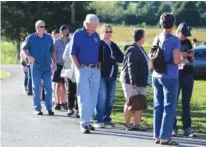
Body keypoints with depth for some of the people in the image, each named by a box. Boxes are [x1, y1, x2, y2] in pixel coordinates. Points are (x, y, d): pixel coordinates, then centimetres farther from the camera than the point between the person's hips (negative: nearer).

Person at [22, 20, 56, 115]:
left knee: (48, 88, 0)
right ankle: (37, 108, 7)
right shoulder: (31, 38, 0)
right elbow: (24, 49, 6)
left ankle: (49, 108, 6)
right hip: (36, 66, -2)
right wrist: (29, 56, -10)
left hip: (47, 66, 2)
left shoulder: (49, 38, 8)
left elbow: (52, 51, 15)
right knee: (36, 88, 2)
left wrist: (54, 62, 8)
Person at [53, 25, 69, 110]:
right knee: (58, 84, -2)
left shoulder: (69, 42, 9)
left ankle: (63, 102, 12)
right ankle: (57, 102, -1)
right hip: (59, 65, -3)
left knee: (64, 85, 5)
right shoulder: (57, 42, 0)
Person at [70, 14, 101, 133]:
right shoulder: (78, 35, -4)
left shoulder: (96, 36, 11)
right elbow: (73, 54, -3)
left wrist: (99, 67, 7)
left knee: (93, 98, 8)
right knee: (84, 98, -8)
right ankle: (84, 123, -7)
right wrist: (79, 68, -10)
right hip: (83, 69, -5)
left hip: (95, 70, 5)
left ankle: (87, 120, 17)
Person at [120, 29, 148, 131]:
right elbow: (131, 67, -21)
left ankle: (137, 124, 6)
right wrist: (133, 82, -26)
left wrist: (144, 81, 21)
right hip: (131, 81, -9)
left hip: (140, 82, 9)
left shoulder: (140, 49, 16)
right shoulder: (133, 50, -15)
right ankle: (127, 123, 7)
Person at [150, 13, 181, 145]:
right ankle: (165, 137, -3)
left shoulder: (157, 39, 8)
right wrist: (181, 60, 3)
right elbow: (176, 60, -18)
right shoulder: (175, 40, -12)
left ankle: (157, 136, 13)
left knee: (158, 106, 10)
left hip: (157, 76, 6)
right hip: (170, 77, -6)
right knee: (169, 107, -1)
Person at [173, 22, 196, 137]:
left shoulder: (188, 42, 13)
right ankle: (173, 128, 3)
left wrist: (191, 56, -3)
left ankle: (187, 128, 6)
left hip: (189, 75, 5)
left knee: (186, 102, 5)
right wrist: (180, 55, -16)